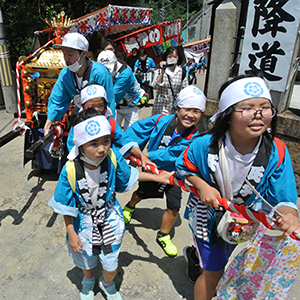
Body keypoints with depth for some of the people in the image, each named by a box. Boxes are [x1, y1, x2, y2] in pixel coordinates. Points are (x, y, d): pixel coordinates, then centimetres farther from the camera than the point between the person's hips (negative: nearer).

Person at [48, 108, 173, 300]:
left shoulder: (113, 158, -23)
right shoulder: (70, 170, -28)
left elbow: (128, 175, -2)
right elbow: (66, 205, -13)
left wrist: (157, 177, 1)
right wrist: (71, 233, -8)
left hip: (110, 219, 1)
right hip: (84, 221, 0)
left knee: (111, 266, 13)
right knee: (87, 260, 27)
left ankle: (108, 284, 53)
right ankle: (88, 281, 65)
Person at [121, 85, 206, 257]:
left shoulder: (193, 138, -25)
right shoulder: (161, 120, -20)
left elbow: (171, 155, -32)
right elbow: (138, 129, -14)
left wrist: (146, 155, -34)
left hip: (172, 173, -1)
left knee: (174, 206, -7)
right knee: (142, 193, 22)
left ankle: (163, 236, 21)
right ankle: (130, 207, 59)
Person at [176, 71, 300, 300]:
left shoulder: (277, 153, -25)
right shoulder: (205, 146, -27)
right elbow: (184, 167, -7)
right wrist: (202, 186, -24)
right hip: (209, 216, -3)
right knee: (213, 272, 12)